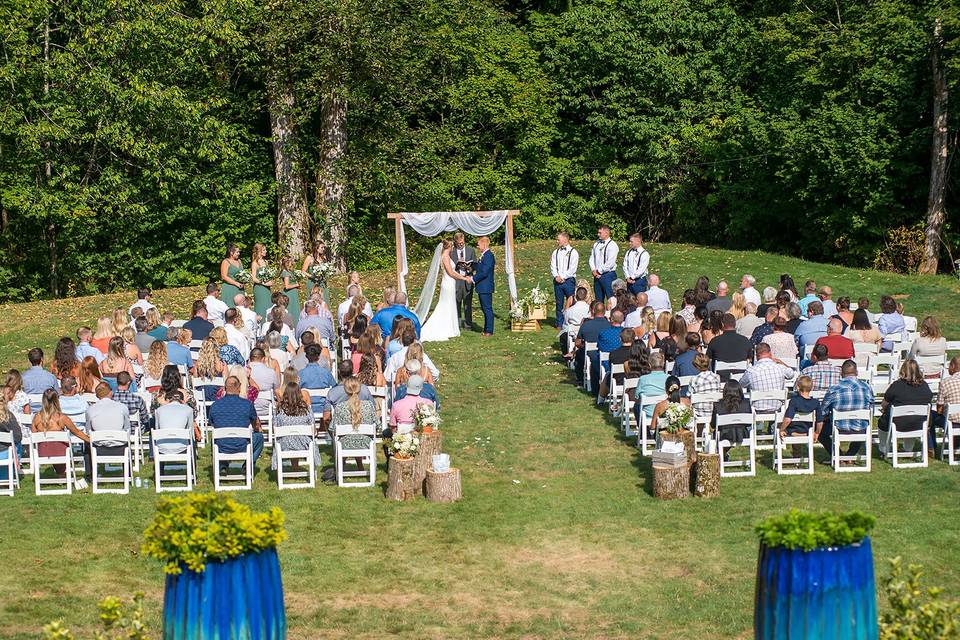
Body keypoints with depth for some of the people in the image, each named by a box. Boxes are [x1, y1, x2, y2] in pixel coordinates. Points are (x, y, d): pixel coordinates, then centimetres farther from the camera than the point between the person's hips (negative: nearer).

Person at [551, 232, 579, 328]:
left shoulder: (573, 252, -2)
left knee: (570, 302, -4)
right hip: (558, 281, 4)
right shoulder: (555, 252, 12)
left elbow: (572, 269, -8)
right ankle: (559, 324, 11)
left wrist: (562, 277, -12)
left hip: (569, 280, -4)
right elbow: (553, 267, 8)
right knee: (559, 303, 6)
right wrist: (556, 276, -8)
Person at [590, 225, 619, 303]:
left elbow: (610, 263, -16)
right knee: (598, 300, 10)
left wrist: (599, 271, -11)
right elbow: (592, 258, 15)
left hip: (608, 275, -7)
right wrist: (594, 270, -1)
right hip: (597, 275, 7)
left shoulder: (612, 245, -9)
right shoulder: (596, 244, 13)